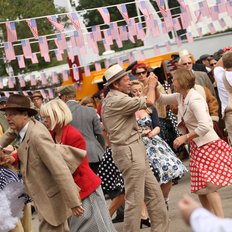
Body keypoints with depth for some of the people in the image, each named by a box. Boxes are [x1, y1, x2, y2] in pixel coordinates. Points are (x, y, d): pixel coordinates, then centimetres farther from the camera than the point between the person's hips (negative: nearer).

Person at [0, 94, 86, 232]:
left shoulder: (37, 135, -29)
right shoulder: (21, 126, -2)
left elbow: (60, 170, -32)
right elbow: (12, 131, 27)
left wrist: (74, 203, -33)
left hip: (54, 196, -9)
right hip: (43, 194, 9)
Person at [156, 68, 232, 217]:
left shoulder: (194, 100, -20)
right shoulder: (181, 97, 6)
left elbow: (205, 126, -29)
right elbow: (161, 99, 23)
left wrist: (185, 137, -22)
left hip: (208, 145, -9)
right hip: (197, 147, 9)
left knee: (208, 185, -16)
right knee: (201, 188, 9)